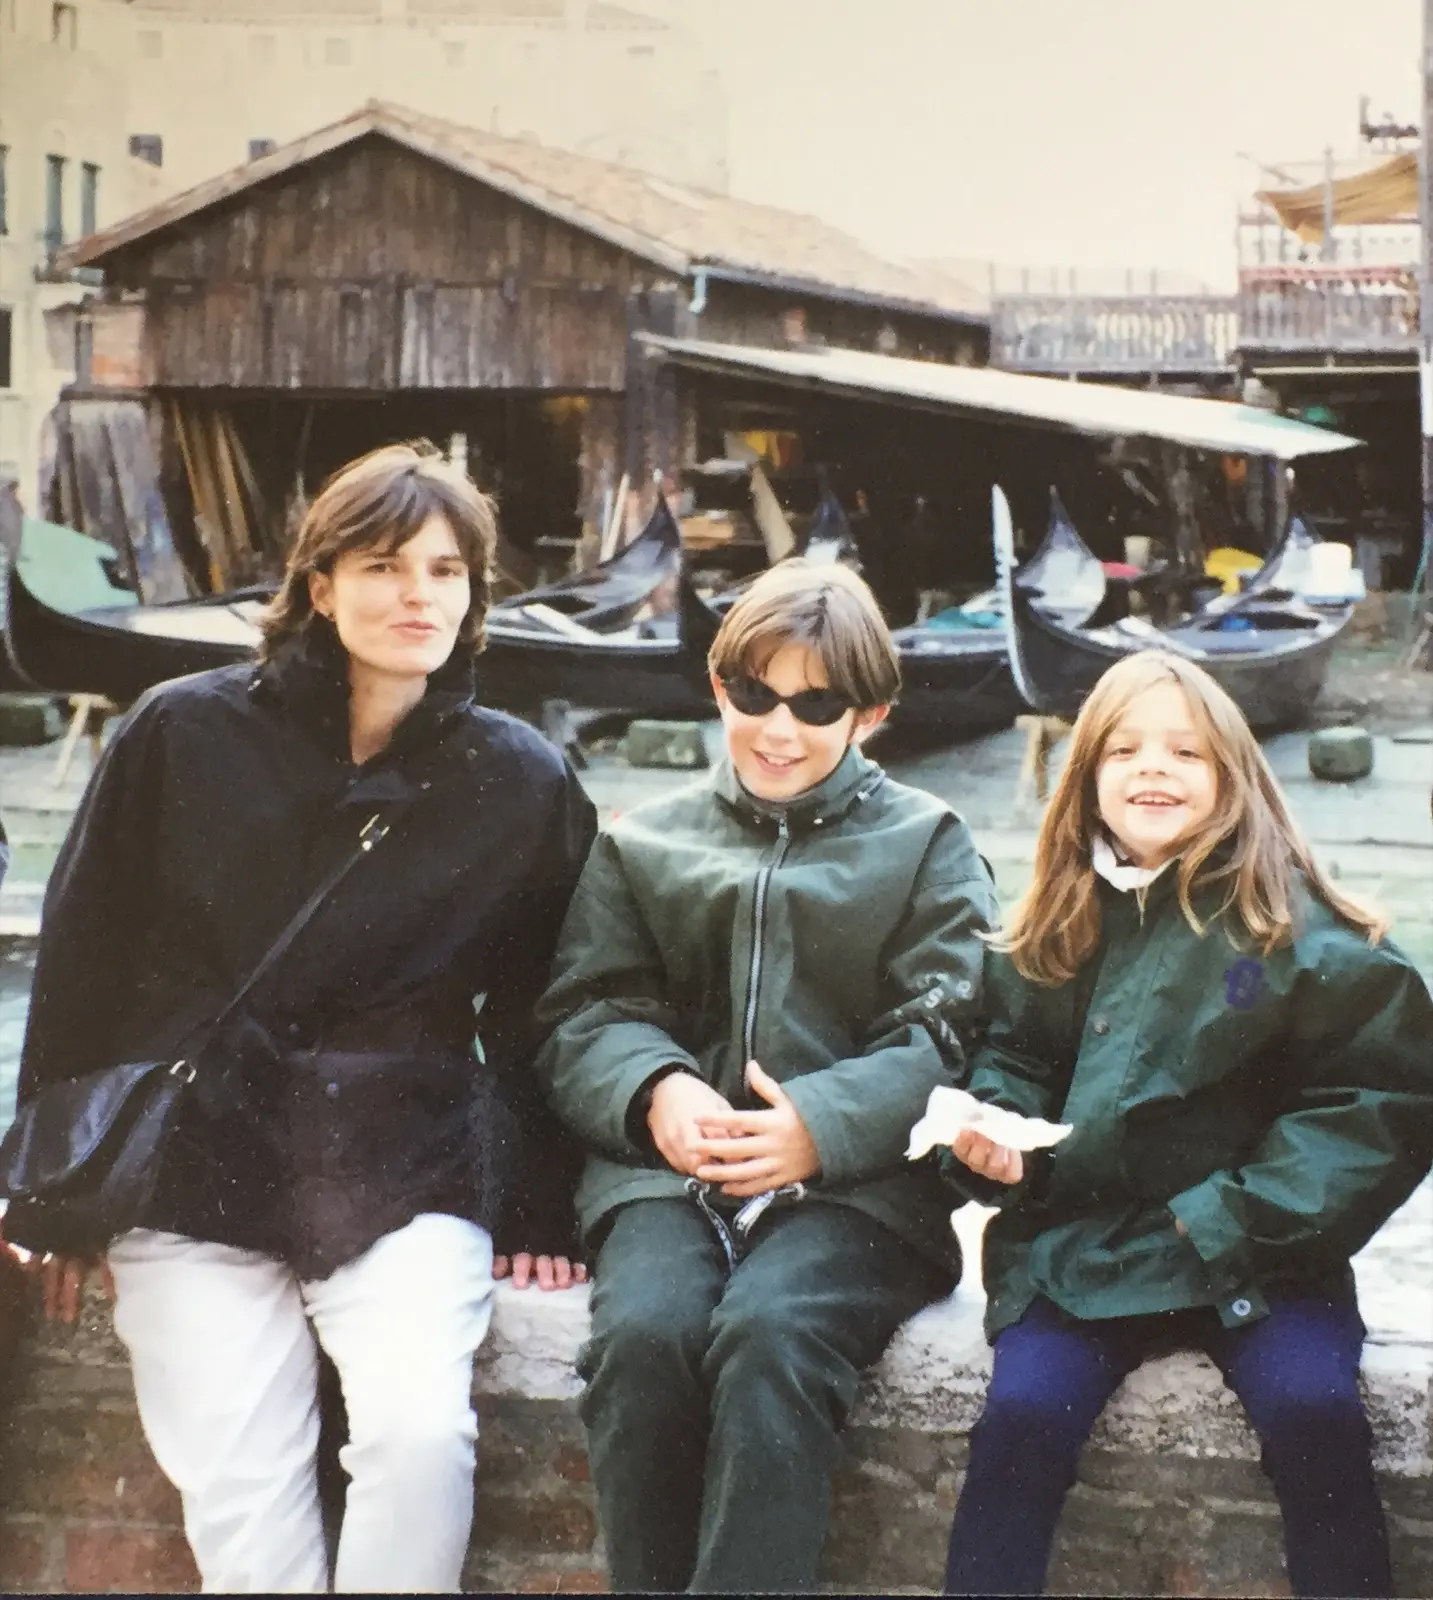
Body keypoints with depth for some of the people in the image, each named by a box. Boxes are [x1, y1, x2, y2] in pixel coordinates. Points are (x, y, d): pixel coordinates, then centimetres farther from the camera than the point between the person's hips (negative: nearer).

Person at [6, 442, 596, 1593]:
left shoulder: (523, 782, 2)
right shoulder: (187, 735, -1)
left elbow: (540, 1008, 10)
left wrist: (538, 1209, 7)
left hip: (407, 1176, 0)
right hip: (192, 1165, 0)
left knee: (420, 1431, -22)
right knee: (238, 1498, -11)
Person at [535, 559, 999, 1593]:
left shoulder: (926, 844, 11)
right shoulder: (644, 845, 18)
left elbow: (946, 1038, 0)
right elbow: (585, 1015, 11)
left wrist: (821, 1126, -17)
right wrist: (654, 1091, -12)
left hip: (856, 1180, -2)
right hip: (667, 1169, 2)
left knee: (767, 1336, -33)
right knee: (642, 1335, -29)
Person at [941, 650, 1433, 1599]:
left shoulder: (1292, 923, -4)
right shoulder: (1056, 928, 9)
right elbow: (1011, 1056, 18)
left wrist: (1236, 1221, -14)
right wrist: (998, 1132, -6)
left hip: (1246, 1252, -2)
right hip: (1077, 1250, 2)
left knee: (1316, 1411, -26)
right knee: (1022, 1416, -22)